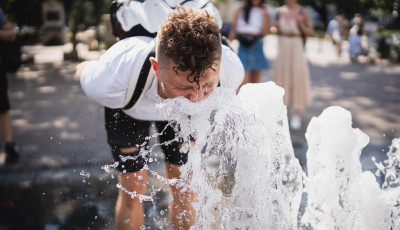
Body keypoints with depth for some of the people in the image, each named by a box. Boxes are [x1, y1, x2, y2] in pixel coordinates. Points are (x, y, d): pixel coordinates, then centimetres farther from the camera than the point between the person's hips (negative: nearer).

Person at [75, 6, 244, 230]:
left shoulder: (231, 70, -38)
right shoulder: (113, 81, -45)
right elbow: (82, 70, -19)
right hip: (129, 110, -1)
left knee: (184, 186, 6)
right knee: (133, 189, -1)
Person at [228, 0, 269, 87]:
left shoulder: (263, 12, 9)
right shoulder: (240, 11, 8)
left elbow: (265, 32, -2)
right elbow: (233, 29, 10)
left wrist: (265, 15, -5)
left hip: (256, 47, 2)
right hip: (243, 47, -2)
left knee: (255, 82, 7)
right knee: (244, 81, -14)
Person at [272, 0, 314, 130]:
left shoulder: (302, 13, -3)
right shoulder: (279, 11, 7)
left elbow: (310, 32, 0)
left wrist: (301, 23, -15)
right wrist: (275, 26, -2)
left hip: (296, 47, -3)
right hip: (282, 46, 3)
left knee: (297, 78, -5)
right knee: (281, 77, 8)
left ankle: (296, 115, 2)